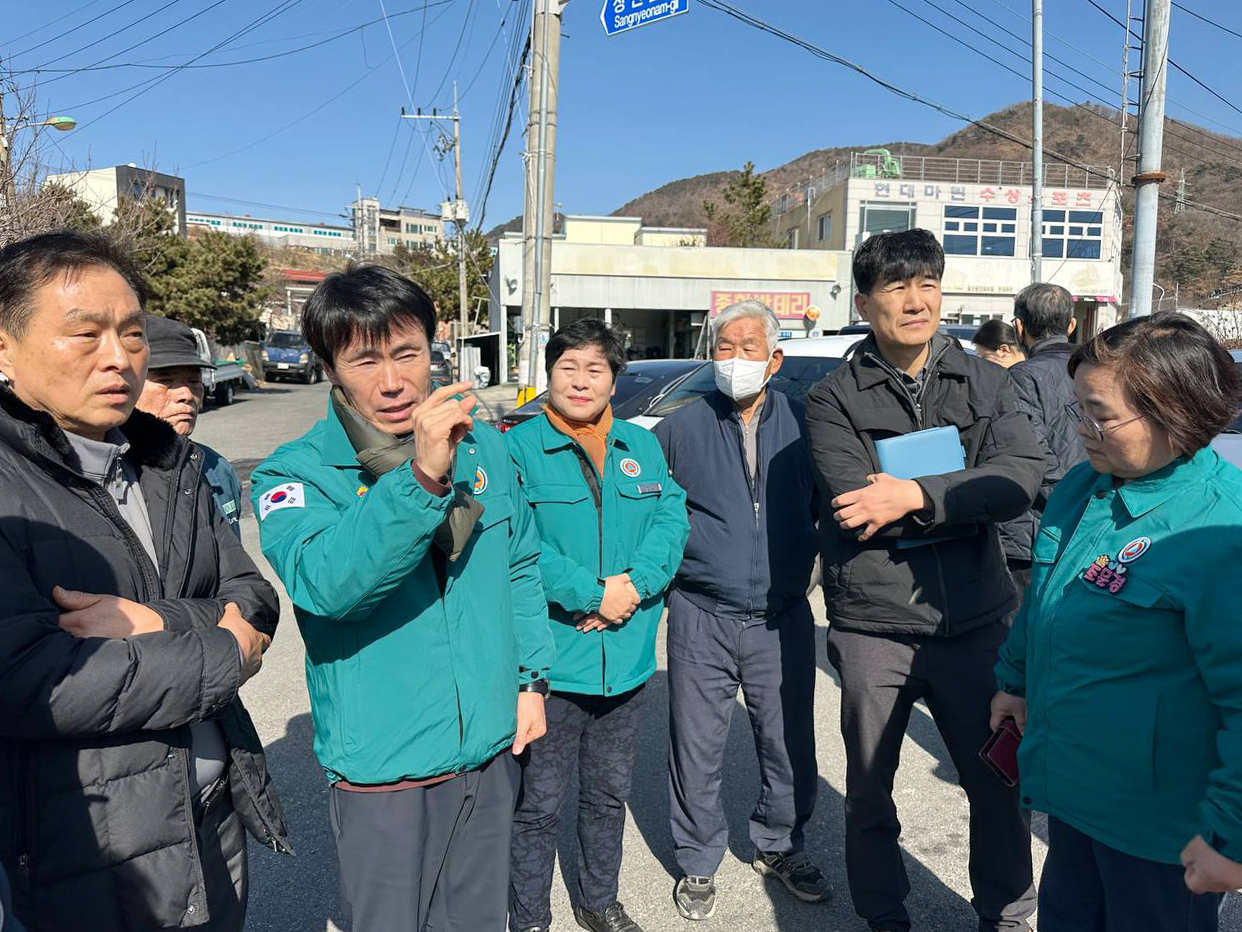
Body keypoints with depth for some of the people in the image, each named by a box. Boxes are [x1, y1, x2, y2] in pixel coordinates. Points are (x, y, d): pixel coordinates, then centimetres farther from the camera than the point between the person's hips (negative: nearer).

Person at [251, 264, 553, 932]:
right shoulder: (295, 474, -14)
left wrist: (532, 676, 7)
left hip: (492, 751, 4)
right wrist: (420, 477, -45)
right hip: (384, 773, -4)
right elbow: (322, 582, -34)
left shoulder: (482, 446, 0)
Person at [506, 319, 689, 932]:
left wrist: (635, 584, -17)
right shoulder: (518, 449, -9)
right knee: (539, 804, 9)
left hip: (627, 657, 5)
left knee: (609, 793, 22)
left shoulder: (642, 446, 9)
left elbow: (672, 518, 0)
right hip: (550, 659, -5)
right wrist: (593, 594, -21)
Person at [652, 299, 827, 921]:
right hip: (701, 619, -1)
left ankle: (780, 847, 37)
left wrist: (813, 563, 6)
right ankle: (698, 862, 29)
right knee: (697, 748, 7)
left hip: (783, 617, 1)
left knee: (789, 742, 12)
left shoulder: (803, 424, 3)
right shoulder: (680, 429, 1)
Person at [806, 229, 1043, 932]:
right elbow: (857, 507, -18)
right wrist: (965, 501, -15)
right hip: (873, 628, -1)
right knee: (870, 788, 15)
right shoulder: (834, 399, -4)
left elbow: (1023, 476, -12)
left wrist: (916, 494, -22)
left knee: (999, 777, 16)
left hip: (976, 620, 2)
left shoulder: (986, 383, 4)